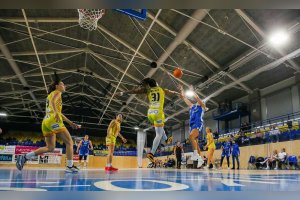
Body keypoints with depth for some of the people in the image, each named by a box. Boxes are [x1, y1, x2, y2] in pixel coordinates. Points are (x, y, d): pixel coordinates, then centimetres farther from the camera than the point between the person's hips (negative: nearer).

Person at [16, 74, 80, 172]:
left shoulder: (51, 94, 31)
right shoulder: (57, 92, 5)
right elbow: (52, 102, -18)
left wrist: (70, 123, 30)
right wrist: (55, 112, -37)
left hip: (46, 121, 9)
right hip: (53, 120, -9)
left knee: (50, 148, 9)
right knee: (69, 142, -6)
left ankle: (24, 157, 5)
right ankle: (70, 166, -11)